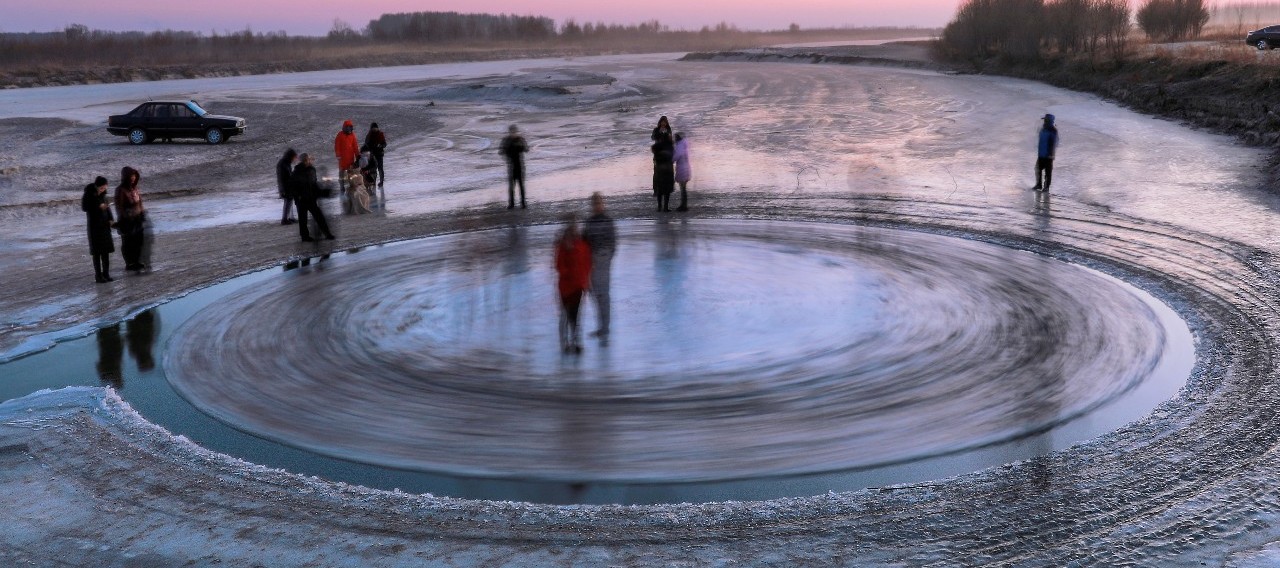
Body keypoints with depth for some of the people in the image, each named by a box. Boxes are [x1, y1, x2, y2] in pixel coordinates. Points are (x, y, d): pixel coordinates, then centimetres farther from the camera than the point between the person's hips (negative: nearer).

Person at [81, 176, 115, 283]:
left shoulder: (103, 193, 3)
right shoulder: (88, 194, -11)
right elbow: (84, 207, -11)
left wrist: (111, 219, -2)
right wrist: (98, 206, -23)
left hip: (105, 224, 5)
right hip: (94, 225, -5)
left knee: (106, 249, 7)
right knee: (97, 250, -3)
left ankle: (106, 273, 16)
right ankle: (98, 276, 1)